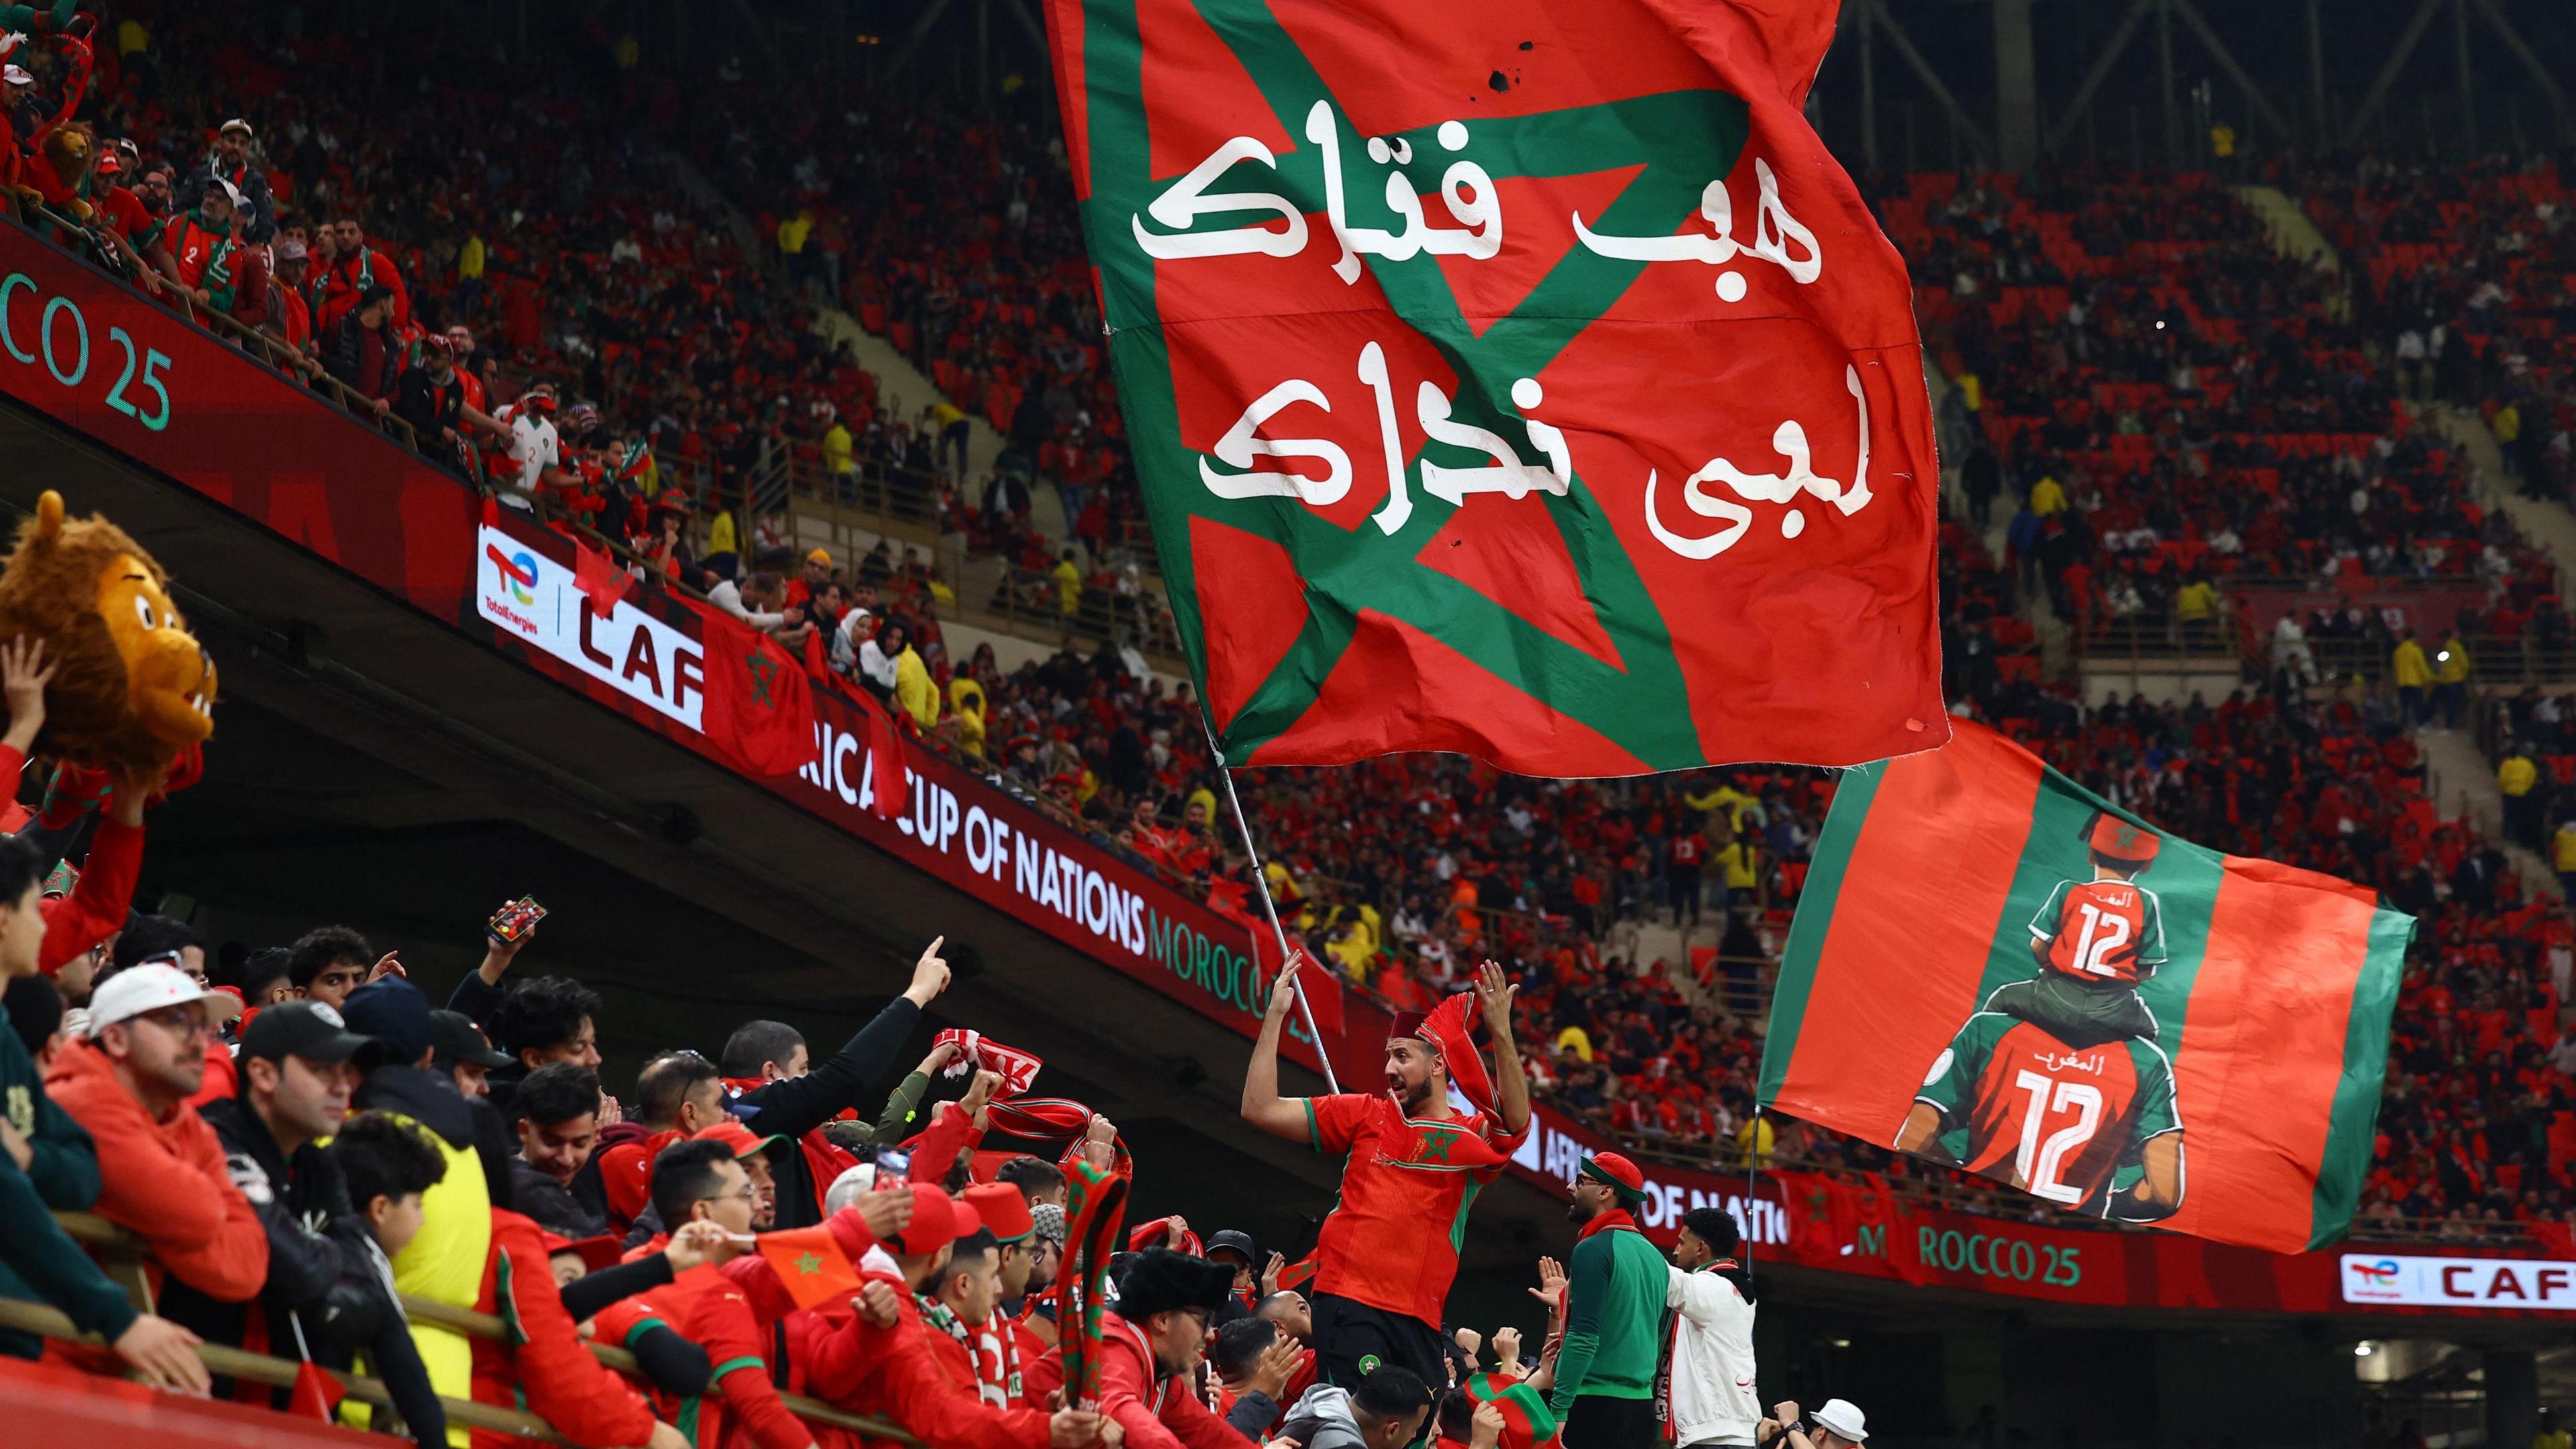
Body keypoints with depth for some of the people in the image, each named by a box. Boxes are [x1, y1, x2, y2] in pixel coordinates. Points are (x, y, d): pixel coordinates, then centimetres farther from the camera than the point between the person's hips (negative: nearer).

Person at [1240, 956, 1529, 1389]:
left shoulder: (1475, 1138, 8)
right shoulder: (1365, 1116, 10)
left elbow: (1516, 1124, -16)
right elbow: (1260, 1109, 8)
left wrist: (1501, 1034, -27)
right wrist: (1274, 1018, 3)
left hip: (1420, 1318, 2)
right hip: (1350, 1305, -2)